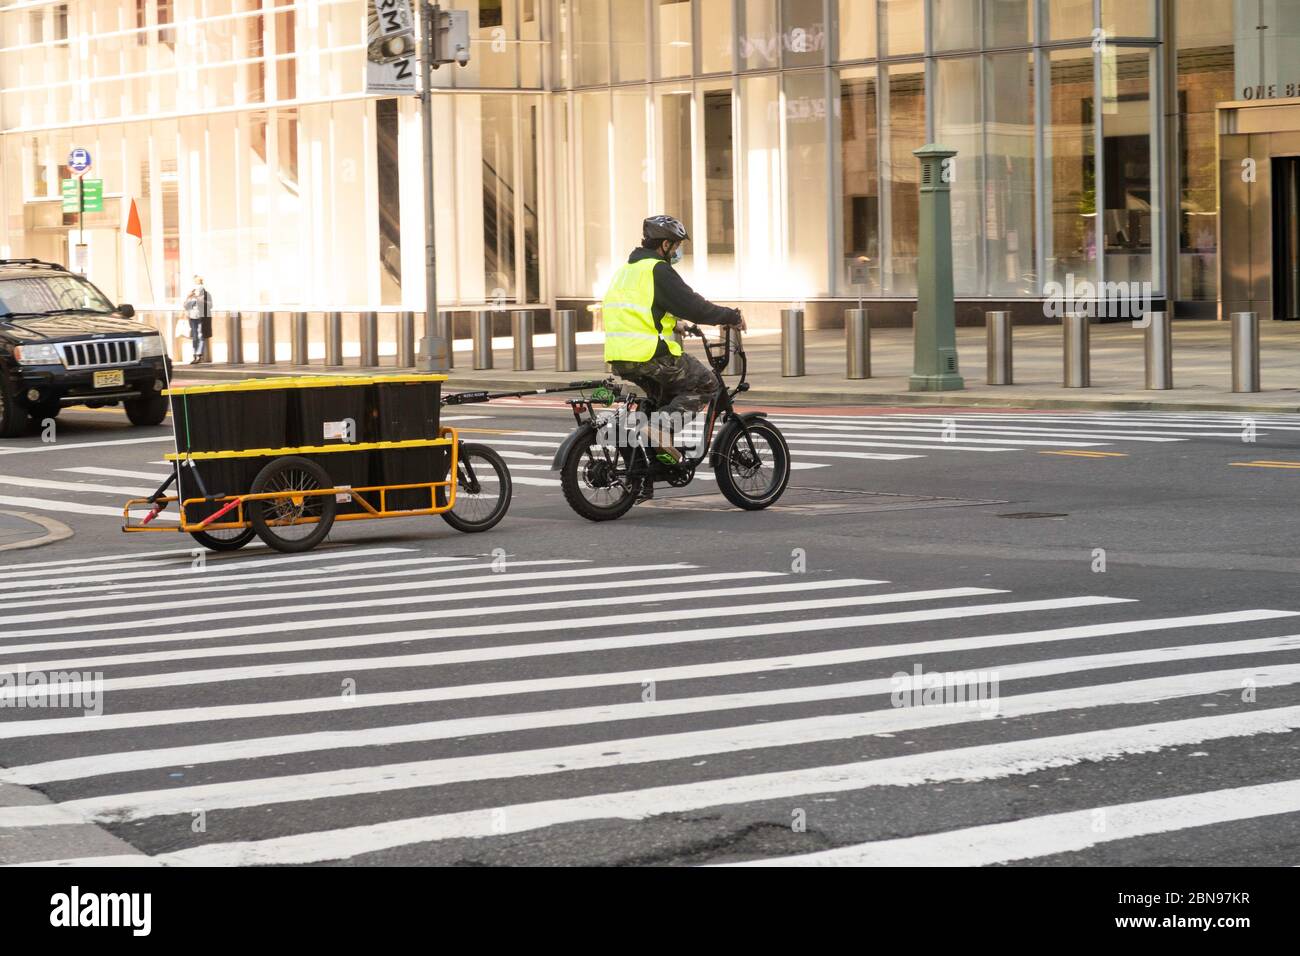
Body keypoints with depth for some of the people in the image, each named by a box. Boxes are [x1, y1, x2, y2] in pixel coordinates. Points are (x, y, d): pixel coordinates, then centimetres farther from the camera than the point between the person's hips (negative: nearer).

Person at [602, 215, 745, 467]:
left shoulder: (626, 270, 20)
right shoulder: (658, 270, -8)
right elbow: (694, 306, -13)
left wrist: (674, 323, 44)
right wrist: (732, 317, -2)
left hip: (619, 360, 9)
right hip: (651, 355, -9)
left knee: (665, 395, 27)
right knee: (704, 383, 5)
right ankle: (662, 426, -12)